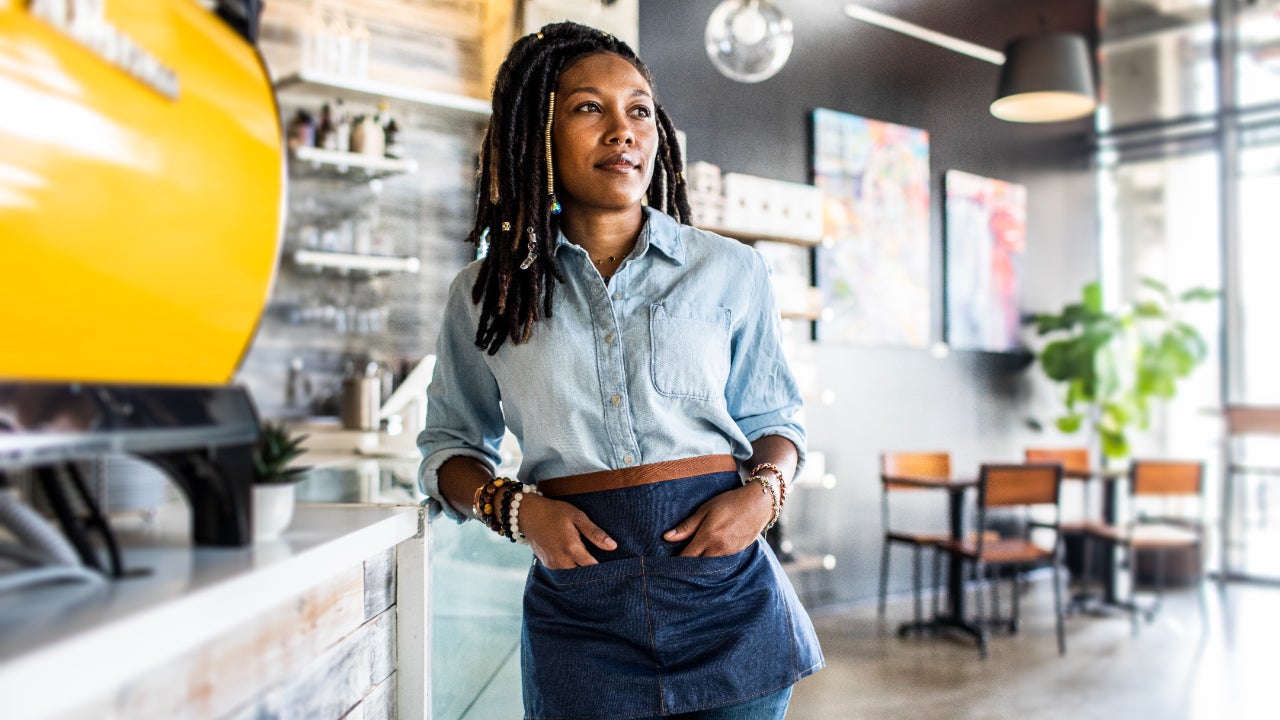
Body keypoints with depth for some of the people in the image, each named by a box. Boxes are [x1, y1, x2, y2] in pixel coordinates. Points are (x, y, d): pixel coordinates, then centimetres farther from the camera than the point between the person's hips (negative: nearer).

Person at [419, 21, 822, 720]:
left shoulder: (730, 270, 4)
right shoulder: (486, 291, 5)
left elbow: (774, 418, 13)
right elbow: (448, 444, 13)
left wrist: (764, 490, -8)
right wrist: (515, 508, -6)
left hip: (723, 585, 1)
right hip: (579, 603, 0)